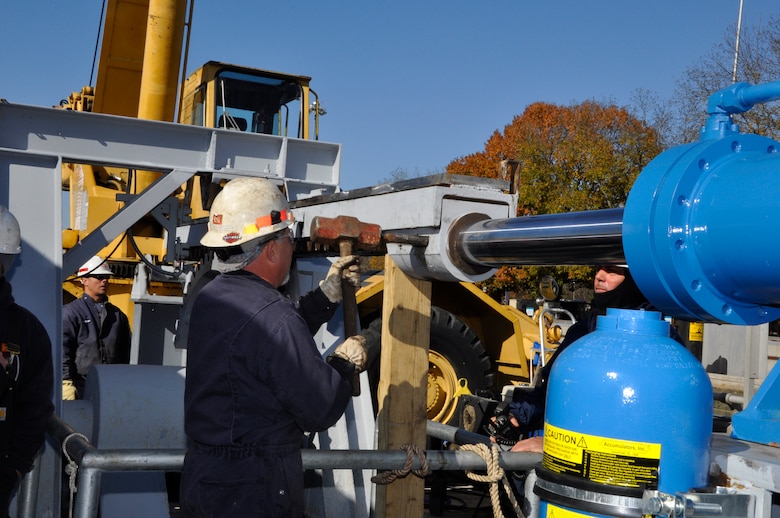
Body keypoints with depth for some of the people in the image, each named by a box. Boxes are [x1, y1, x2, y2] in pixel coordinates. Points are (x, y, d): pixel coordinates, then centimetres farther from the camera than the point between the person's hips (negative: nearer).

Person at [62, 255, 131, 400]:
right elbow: (63, 349, -4)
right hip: (82, 387, -4)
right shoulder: (70, 312, 2)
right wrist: (66, 383, -12)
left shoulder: (117, 314, 17)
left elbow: (125, 352, 19)